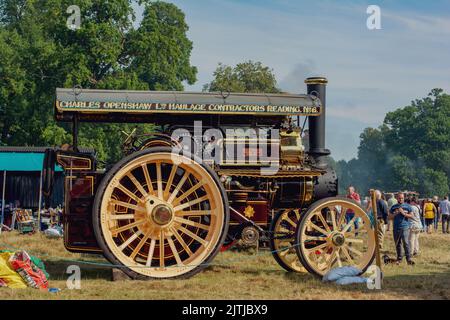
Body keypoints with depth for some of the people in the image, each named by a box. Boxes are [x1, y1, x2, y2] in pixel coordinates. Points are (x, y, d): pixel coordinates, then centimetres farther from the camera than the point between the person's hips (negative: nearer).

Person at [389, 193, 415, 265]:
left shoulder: (407, 206, 6)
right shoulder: (393, 207, 12)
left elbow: (411, 215, 3)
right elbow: (390, 216, 12)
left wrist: (404, 213, -10)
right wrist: (395, 214, -7)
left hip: (405, 227, -3)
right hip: (396, 228, 3)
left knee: (406, 243, -14)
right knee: (397, 244, 7)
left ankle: (408, 259, -14)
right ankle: (399, 258, 18)